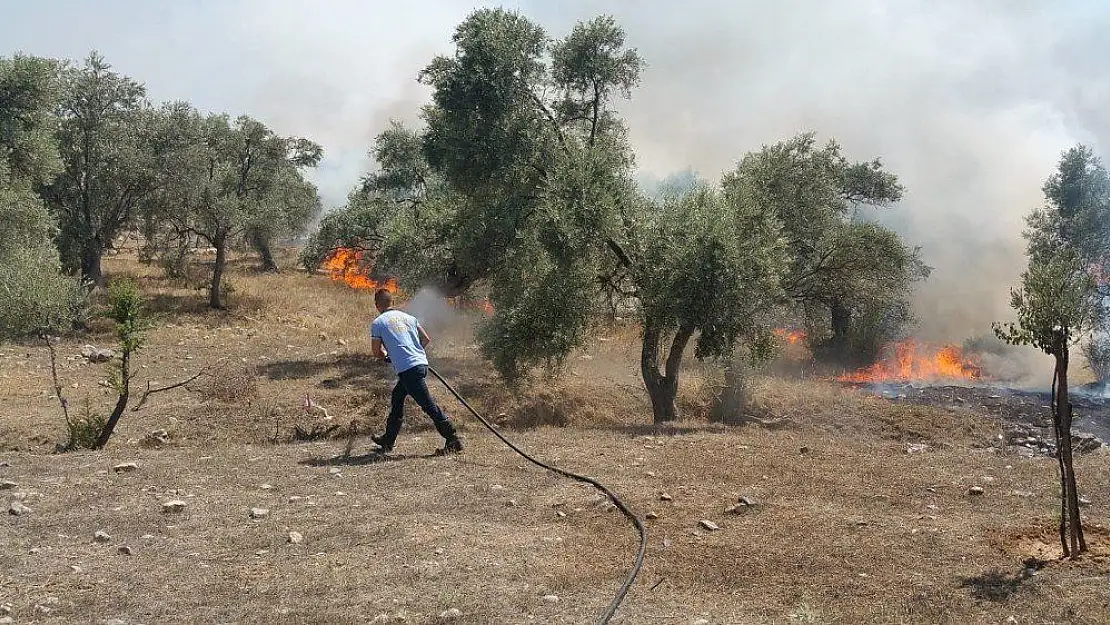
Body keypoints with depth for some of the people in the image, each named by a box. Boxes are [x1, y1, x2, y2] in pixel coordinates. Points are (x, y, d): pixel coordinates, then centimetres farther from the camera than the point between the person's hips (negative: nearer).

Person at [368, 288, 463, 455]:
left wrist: (386, 356, 25)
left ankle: (454, 441, -6)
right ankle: (388, 440, 31)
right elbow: (426, 339, 16)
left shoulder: (378, 323, 0)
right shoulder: (408, 317, 16)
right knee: (397, 397, 22)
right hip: (421, 363, 8)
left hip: (407, 369, -8)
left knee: (429, 406, -6)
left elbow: (376, 351, 3)